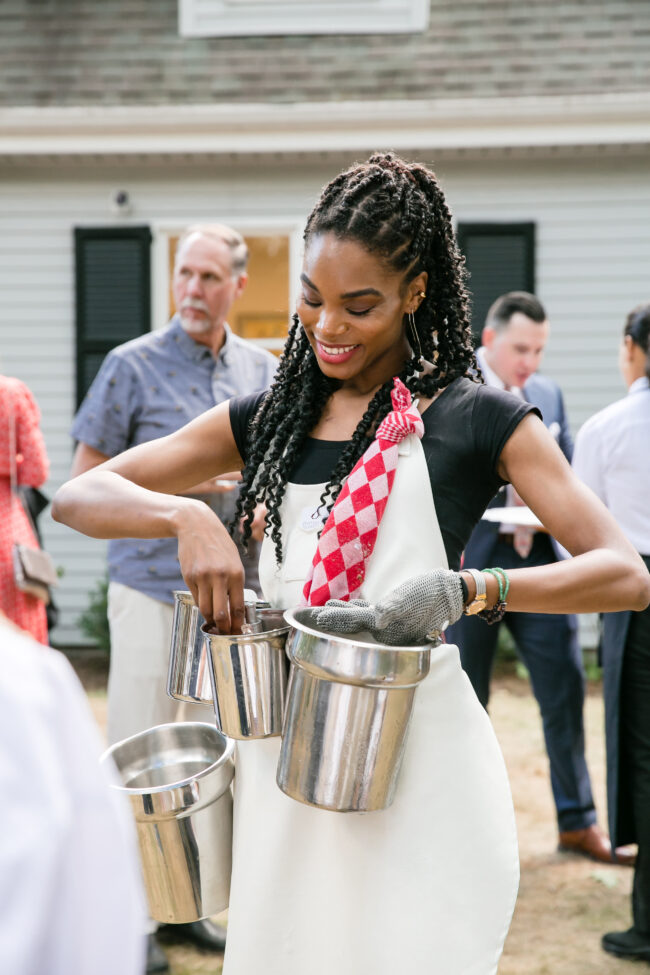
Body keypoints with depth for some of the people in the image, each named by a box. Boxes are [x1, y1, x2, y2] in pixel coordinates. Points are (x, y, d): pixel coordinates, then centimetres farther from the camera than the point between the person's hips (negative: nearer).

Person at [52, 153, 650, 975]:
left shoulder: (477, 421, -3)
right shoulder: (269, 419, 9)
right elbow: (76, 497, 5)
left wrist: (462, 591, -25)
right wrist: (185, 515, -16)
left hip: (416, 763, -4)